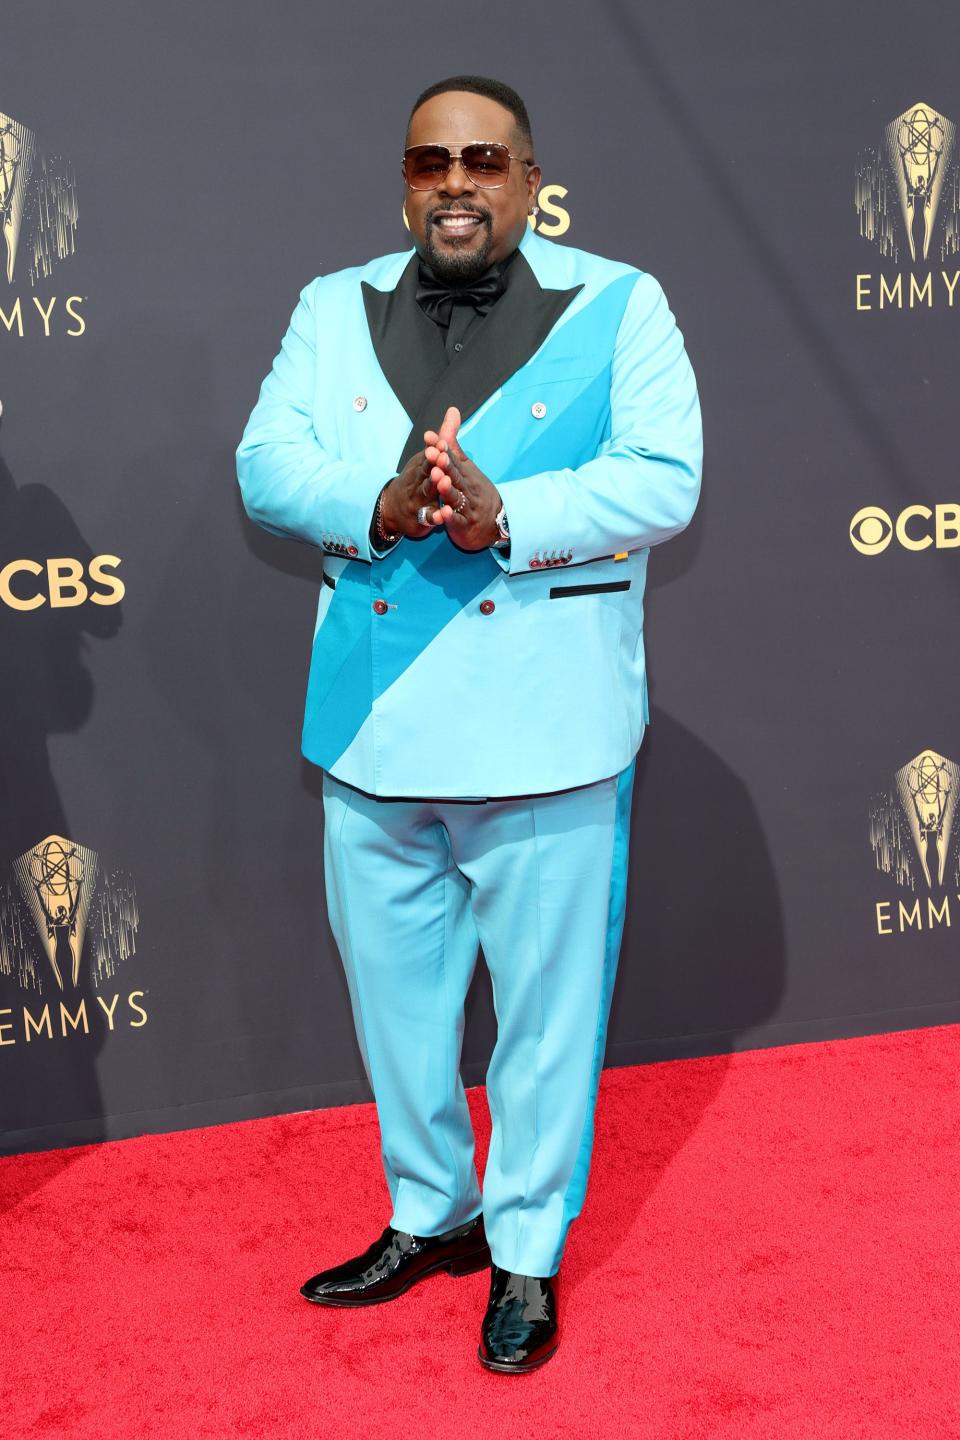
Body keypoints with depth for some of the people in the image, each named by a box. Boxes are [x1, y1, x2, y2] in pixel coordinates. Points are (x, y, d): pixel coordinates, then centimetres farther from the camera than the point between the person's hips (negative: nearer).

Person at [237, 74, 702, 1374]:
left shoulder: (618, 305, -3)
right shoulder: (333, 308, 8)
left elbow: (663, 479, -11)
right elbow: (266, 464, 0)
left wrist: (504, 514, -25)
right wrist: (379, 505, -20)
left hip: (544, 735, -3)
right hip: (374, 728, 4)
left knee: (546, 1006, 8)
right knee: (394, 993, 18)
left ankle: (527, 1254, 28)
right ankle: (428, 1214, 39)